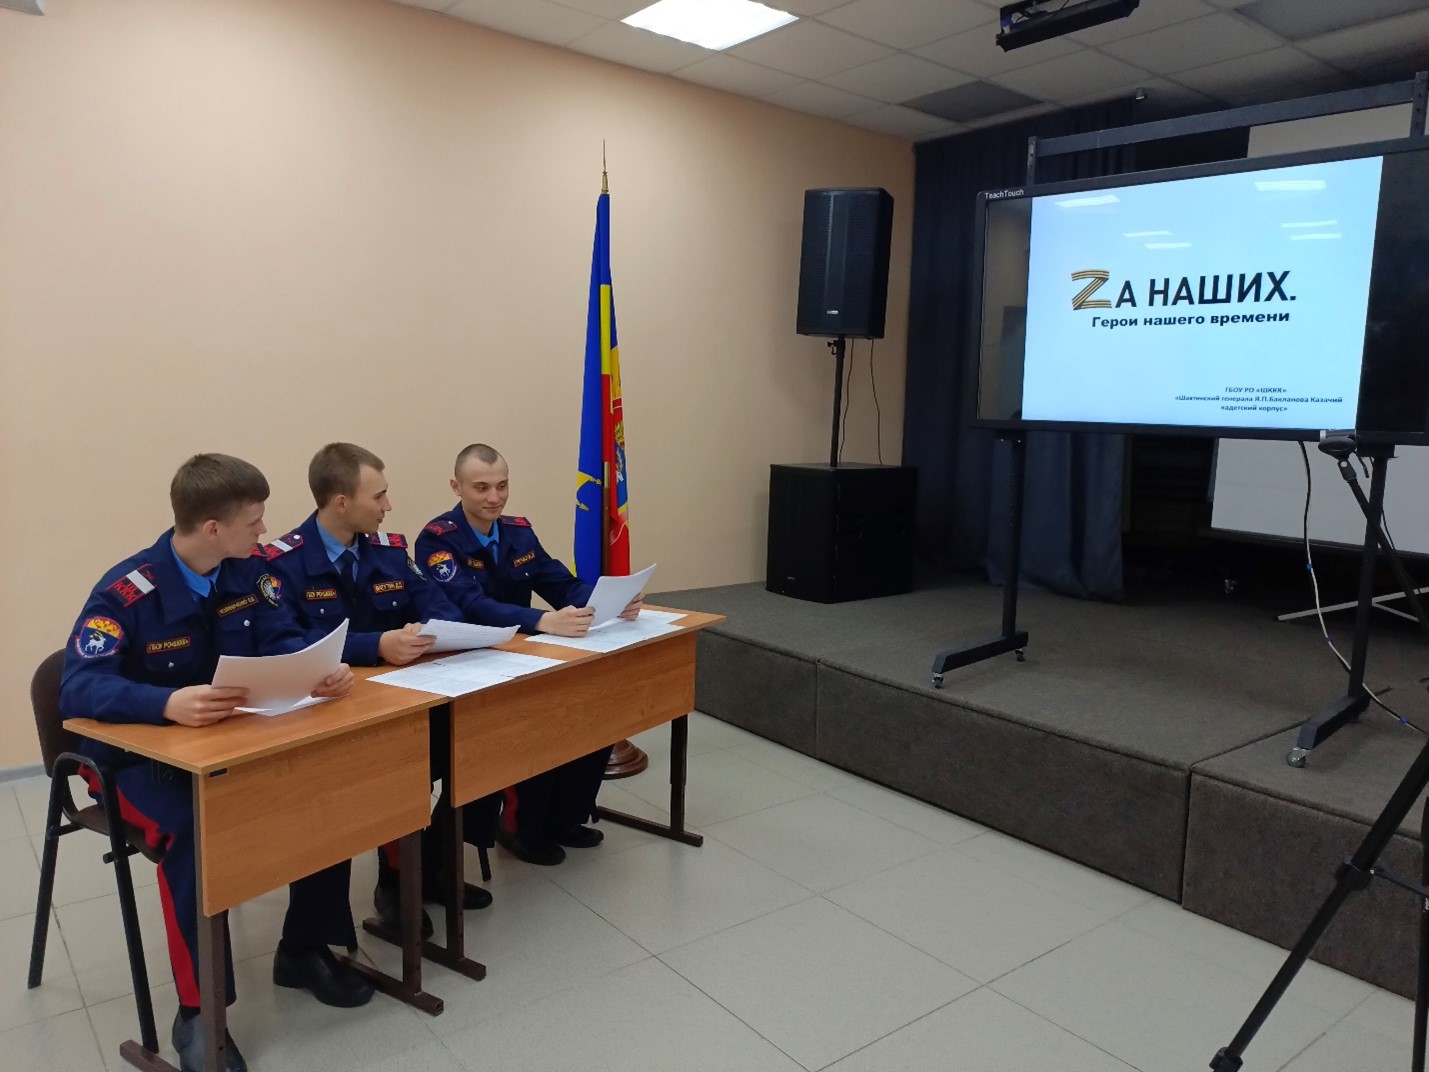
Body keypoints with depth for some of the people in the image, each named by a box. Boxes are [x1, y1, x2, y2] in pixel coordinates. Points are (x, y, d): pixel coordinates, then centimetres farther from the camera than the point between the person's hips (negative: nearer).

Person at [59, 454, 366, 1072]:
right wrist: (168, 704, -52)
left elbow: (282, 642, -7)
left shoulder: (248, 566, -6)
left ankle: (303, 950, 6)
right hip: (139, 755, -5)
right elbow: (79, 687, -32)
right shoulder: (126, 593, -23)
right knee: (195, 828, -35)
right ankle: (197, 1012, -16)